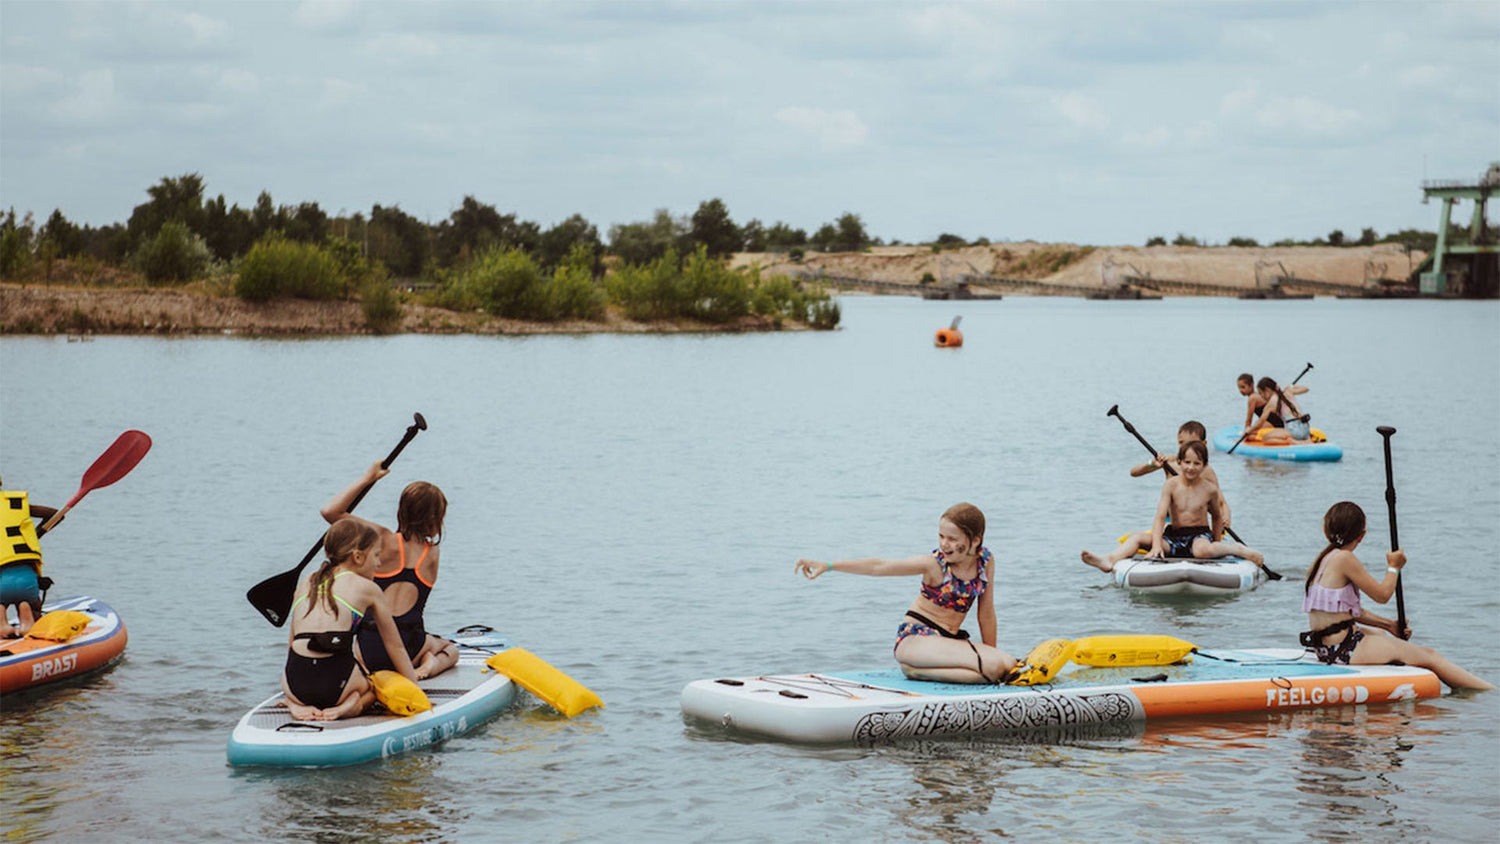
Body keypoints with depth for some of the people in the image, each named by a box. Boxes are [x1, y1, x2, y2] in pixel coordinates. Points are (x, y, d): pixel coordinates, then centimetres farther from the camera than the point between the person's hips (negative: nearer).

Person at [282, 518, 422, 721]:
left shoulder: (305, 585, 19)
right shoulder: (367, 588, 8)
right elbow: (394, 646, 15)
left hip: (295, 684, 3)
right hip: (337, 684, -3)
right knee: (373, 684, 30)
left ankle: (297, 705, 5)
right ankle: (350, 705, -3)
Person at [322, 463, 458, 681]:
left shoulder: (385, 540, -4)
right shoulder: (433, 553, 5)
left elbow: (330, 511, -11)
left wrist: (366, 479, -4)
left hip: (369, 649, -3)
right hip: (409, 648, 3)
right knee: (450, 649, 35)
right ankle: (432, 664, 0)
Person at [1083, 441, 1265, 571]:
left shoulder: (1210, 489, -3)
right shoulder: (1171, 485, -4)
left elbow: (1217, 516, 14)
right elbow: (1160, 516, -12)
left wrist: (1217, 544, 18)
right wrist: (1156, 545, -24)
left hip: (1200, 535, -3)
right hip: (1174, 536, 3)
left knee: (1202, 550, -40)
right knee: (1136, 537, -17)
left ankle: (1240, 550, -20)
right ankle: (1109, 561, -34)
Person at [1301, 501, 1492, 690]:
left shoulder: (1323, 559, 12)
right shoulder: (1344, 559, -16)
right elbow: (1382, 594, -11)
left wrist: (1388, 624, 18)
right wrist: (1394, 567, 6)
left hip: (1325, 649, 10)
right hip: (1344, 651, -10)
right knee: (1430, 656, 0)